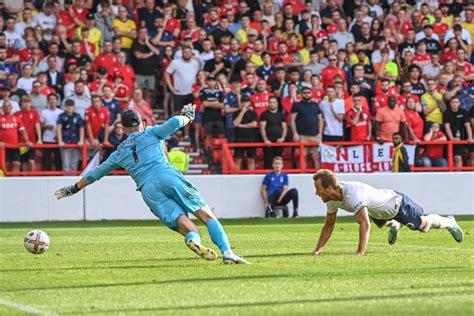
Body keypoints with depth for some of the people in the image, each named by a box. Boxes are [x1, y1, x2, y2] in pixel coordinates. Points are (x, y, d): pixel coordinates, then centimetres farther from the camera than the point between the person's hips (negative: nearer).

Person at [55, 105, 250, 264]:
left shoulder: (119, 153, 27)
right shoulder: (151, 133, 21)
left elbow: (96, 173, 36)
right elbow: (175, 122, 7)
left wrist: (73, 188, 48)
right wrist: (188, 116, 29)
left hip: (148, 190, 1)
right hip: (168, 176, -1)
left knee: (186, 227, -5)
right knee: (207, 215, -3)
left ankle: (193, 240, -41)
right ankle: (227, 253, -22)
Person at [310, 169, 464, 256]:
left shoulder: (352, 194, -46)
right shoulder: (331, 200, -19)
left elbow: (365, 224, -52)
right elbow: (329, 225, -4)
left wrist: (360, 253, -55)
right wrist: (317, 250, -12)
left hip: (397, 203, -7)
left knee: (422, 224, 14)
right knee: (381, 224, 35)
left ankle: (449, 222, 40)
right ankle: (394, 225, 66)